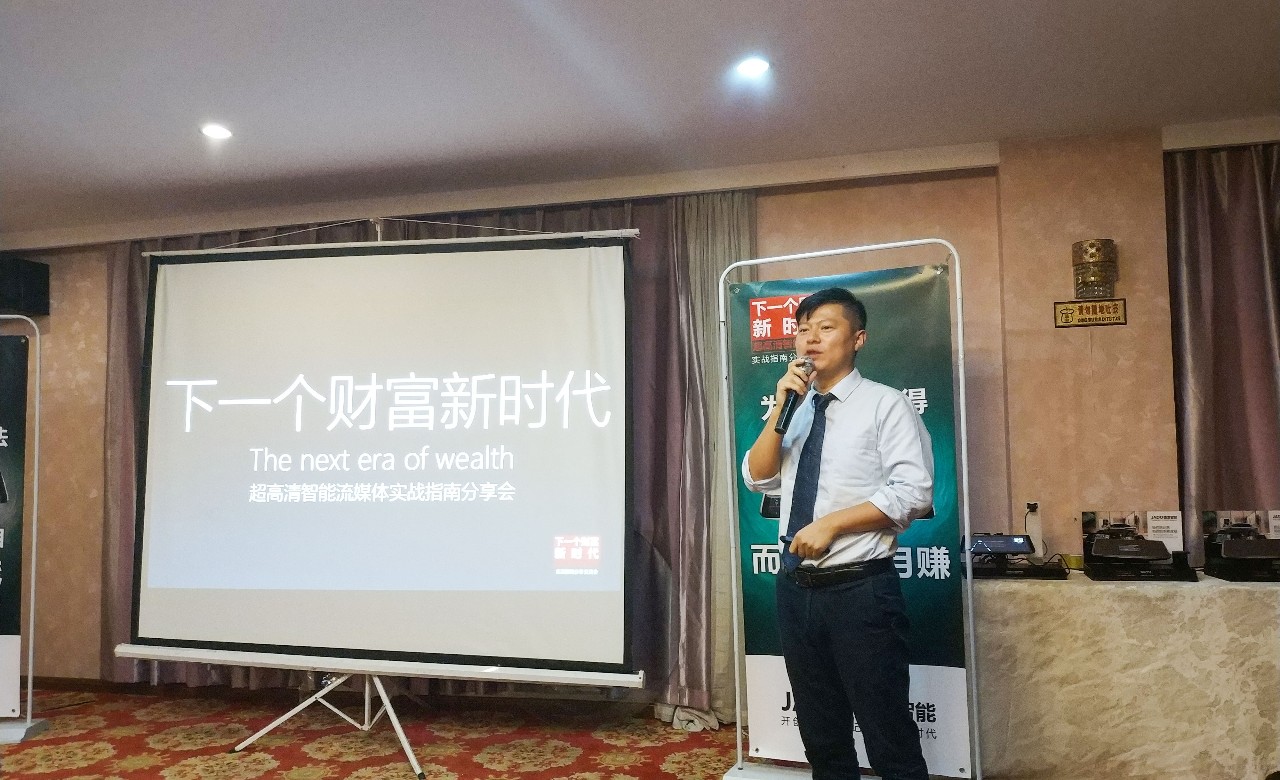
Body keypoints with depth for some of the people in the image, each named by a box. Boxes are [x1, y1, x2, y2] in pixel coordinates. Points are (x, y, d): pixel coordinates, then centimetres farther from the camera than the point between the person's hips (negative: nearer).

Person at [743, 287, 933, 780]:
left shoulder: (885, 405, -5)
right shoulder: (795, 409, 13)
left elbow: (913, 493, -14)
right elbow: (757, 478, 5)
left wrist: (831, 523, -18)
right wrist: (781, 409, -6)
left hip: (860, 589, -6)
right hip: (796, 588, 6)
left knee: (888, 736, 3)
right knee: (820, 735, 17)